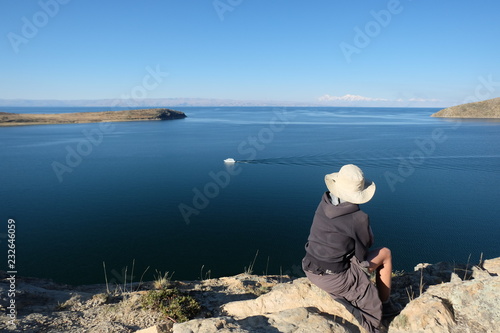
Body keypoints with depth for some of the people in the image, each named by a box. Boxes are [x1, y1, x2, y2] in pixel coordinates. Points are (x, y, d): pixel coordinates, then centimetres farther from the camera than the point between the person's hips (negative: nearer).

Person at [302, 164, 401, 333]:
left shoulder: (324, 203, -4)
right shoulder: (359, 218, -21)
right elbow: (367, 243, -1)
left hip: (310, 270, 6)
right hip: (335, 279, -5)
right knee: (385, 253, 11)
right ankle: (384, 304, 30)